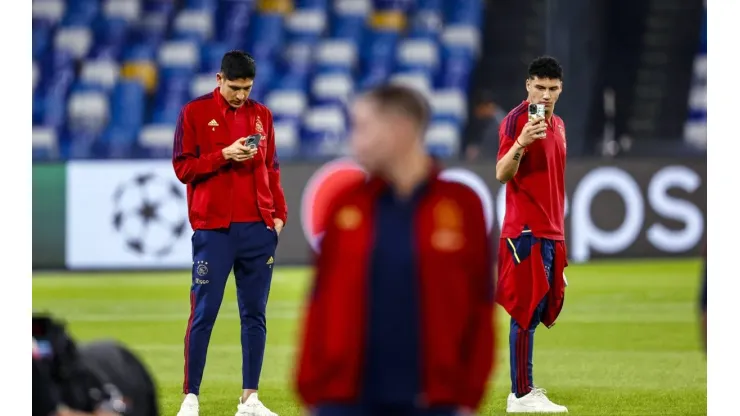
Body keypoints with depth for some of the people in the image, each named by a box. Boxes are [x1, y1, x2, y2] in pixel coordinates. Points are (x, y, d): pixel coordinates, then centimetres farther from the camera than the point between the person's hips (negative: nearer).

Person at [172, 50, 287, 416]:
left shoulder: (261, 115, 13)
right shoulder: (194, 112, 1)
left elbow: (272, 170, 16)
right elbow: (183, 168, -3)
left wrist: (279, 214, 6)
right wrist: (224, 156, -14)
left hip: (258, 229, 4)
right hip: (213, 230, -4)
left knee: (255, 314, 4)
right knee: (203, 313, -4)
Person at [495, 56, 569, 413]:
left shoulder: (558, 125, 16)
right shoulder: (517, 120, -9)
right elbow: (502, 174, -18)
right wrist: (520, 144, -36)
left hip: (550, 232, 9)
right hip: (526, 232, -9)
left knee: (541, 308, 10)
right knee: (526, 311, -9)